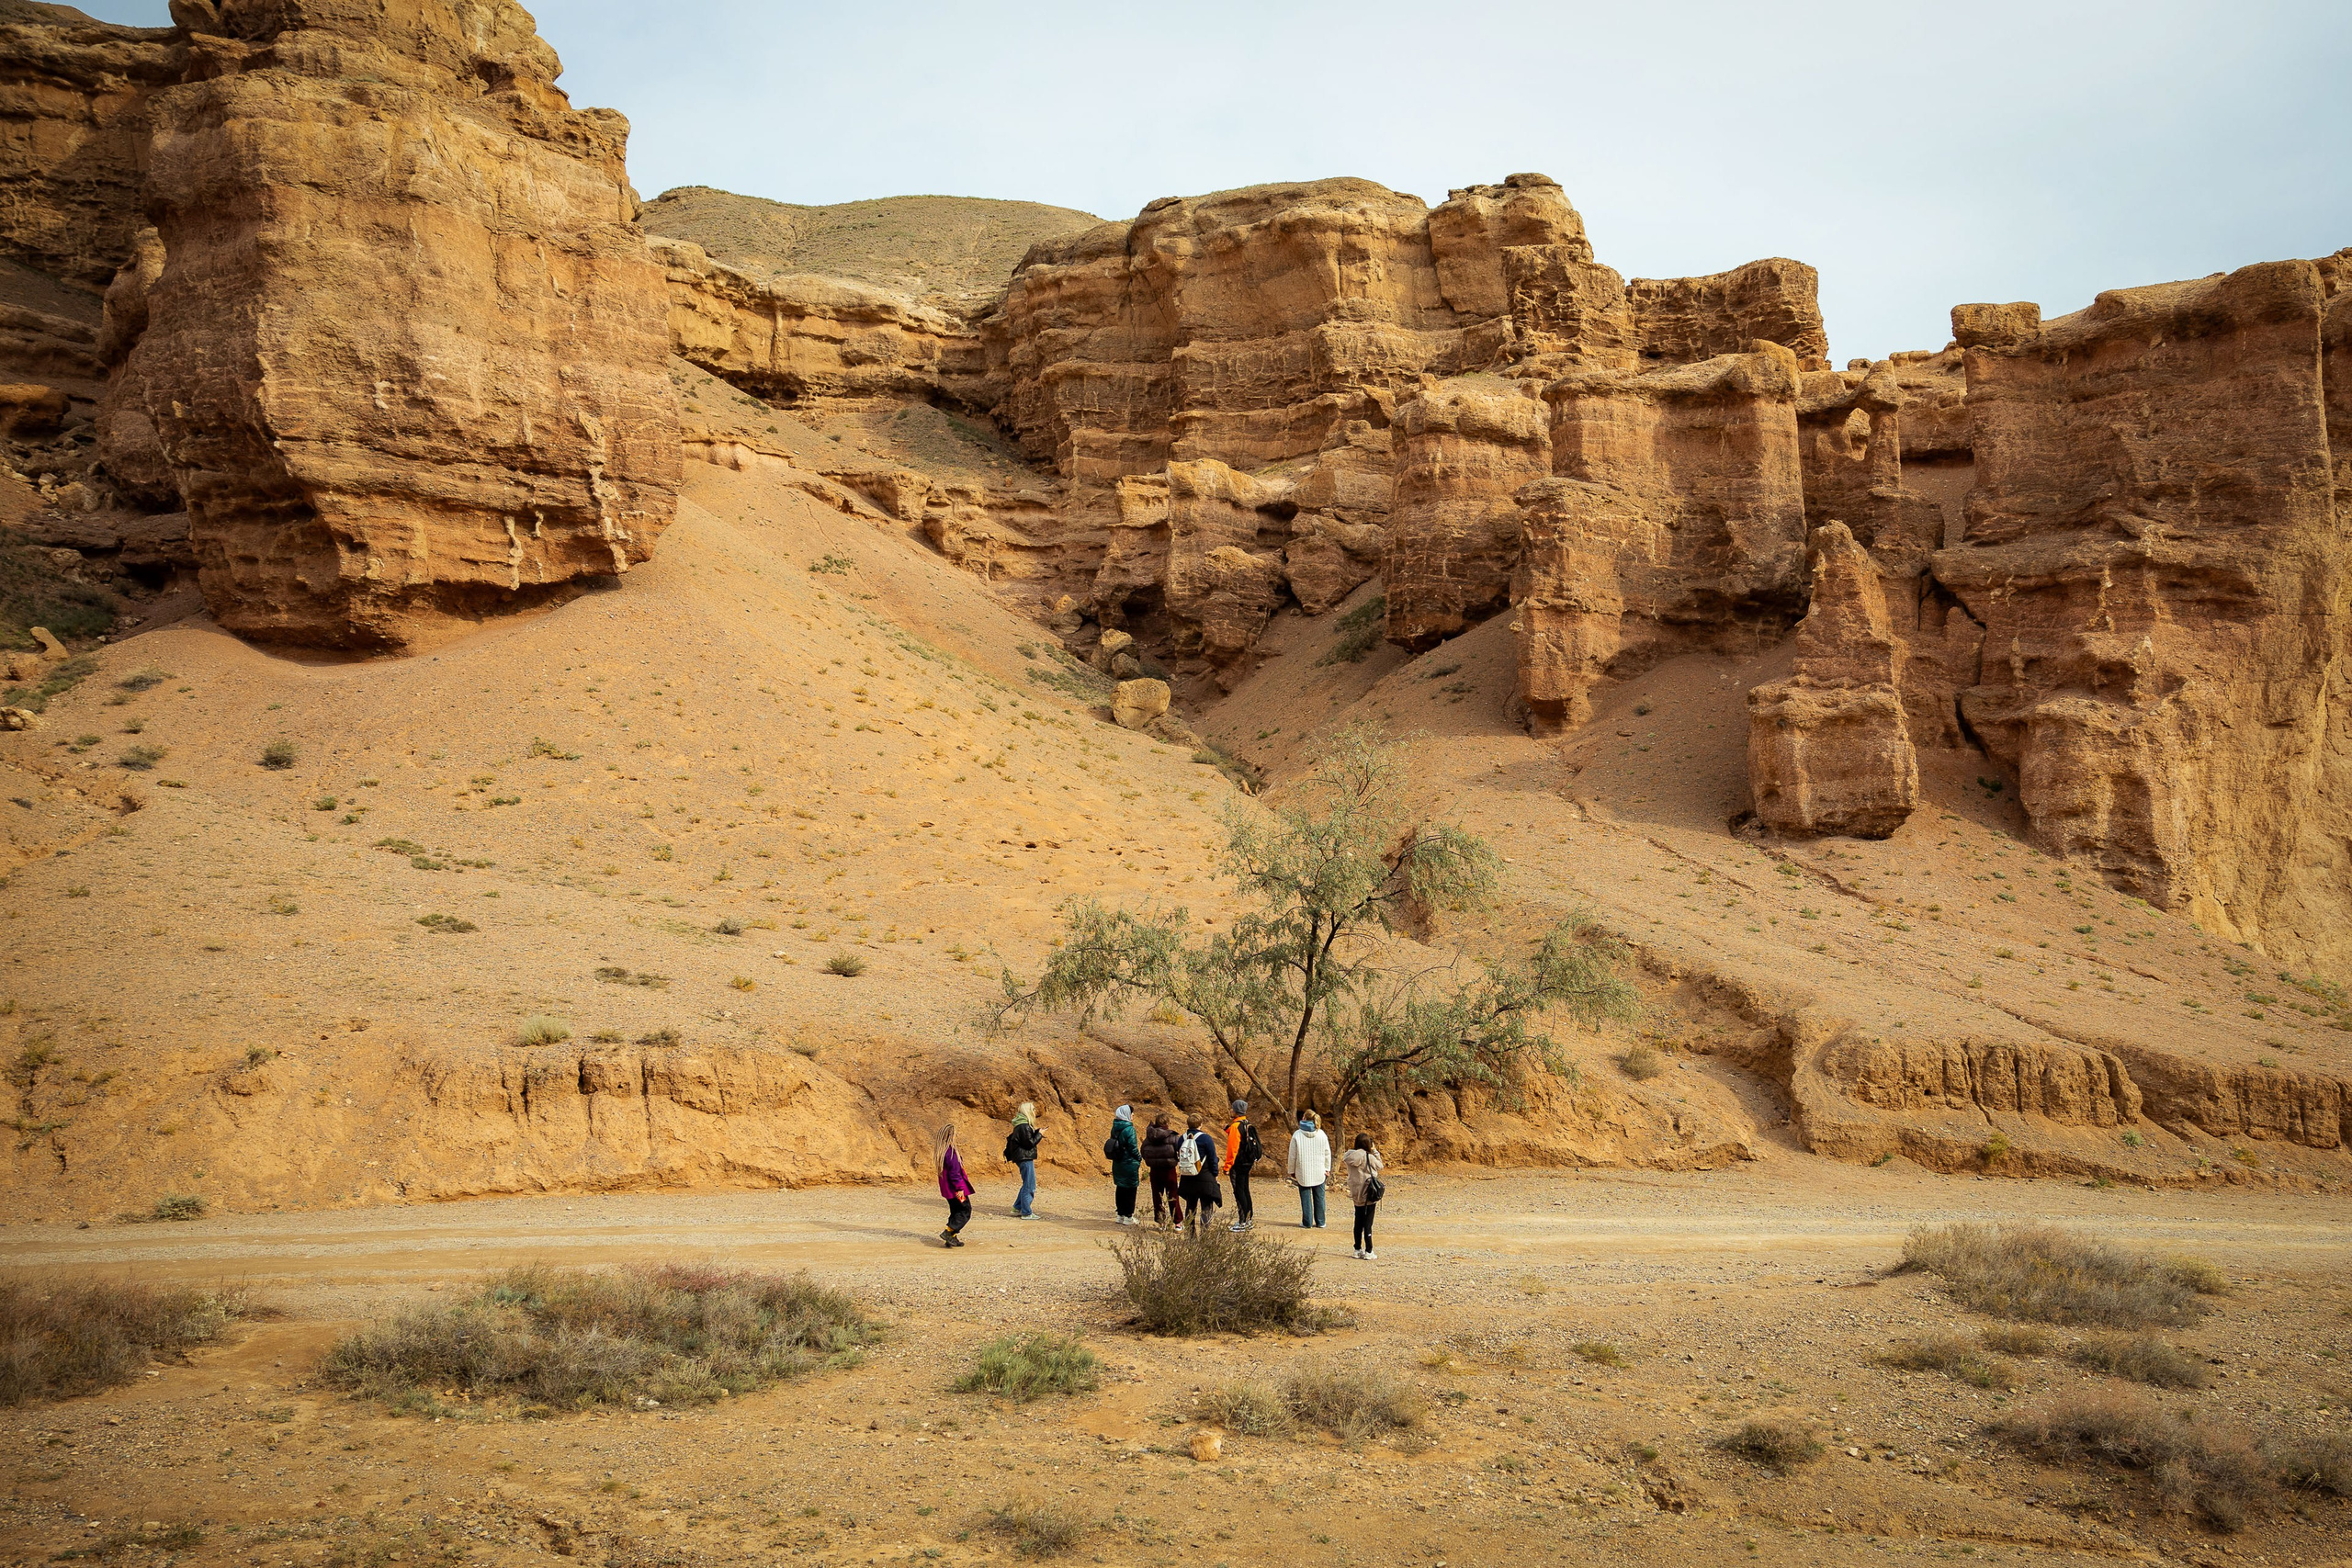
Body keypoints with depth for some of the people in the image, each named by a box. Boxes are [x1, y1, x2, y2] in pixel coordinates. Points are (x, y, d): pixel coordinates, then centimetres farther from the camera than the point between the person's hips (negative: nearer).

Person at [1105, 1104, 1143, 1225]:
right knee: (1130, 1190, 2)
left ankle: (1121, 1215, 21)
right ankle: (1128, 1217, 6)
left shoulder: (1115, 1128, 5)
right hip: (1130, 1164, -7)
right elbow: (1133, 1148, -18)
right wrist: (1139, 1159, -1)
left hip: (1117, 1164, 7)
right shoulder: (1129, 1129, -18)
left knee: (1120, 1188, 15)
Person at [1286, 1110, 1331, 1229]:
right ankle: (1320, 1222, 14)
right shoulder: (1321, 1134, -1)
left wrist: (1291, 1171, 8)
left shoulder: (1297, 1135, -9)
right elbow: (1327, 1153, 5)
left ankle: (1307, 1222, 7)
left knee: (1306, 1198, 4)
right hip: (1319, 1173, 2)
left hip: (1303, 1172, -2)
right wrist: (1327, 1169, 15)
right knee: (1319, 1197, 10)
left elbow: (1292, 1155, -4)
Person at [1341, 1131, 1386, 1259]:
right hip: (1369, 1195, -5)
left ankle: (1358, 1249, 21)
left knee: (1358, 1223, 15)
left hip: (1356, 1195, 5)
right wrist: (1375, 1151, 4)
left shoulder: (1349, 1156, -2)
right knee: (1368, 1223, 0)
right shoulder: (1369, 1157, -18)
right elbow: (1380, 1166, -3)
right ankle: (1368, 1251, 3)